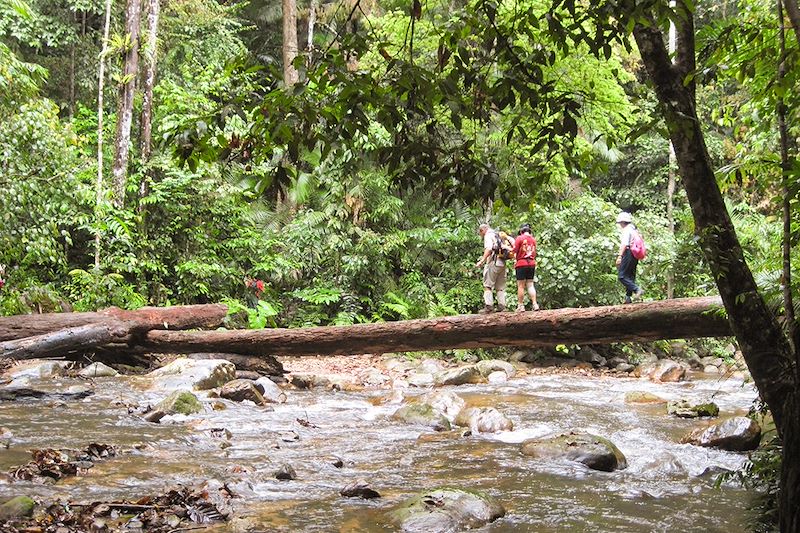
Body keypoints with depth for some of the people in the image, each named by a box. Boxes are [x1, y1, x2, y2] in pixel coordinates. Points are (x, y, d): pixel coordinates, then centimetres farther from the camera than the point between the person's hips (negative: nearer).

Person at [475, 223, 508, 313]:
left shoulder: (488, 235, -2)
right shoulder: (498, 235, 24)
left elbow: (489, 249, -18)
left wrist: (482, 261, -23)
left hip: (493, 263, -8)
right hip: (502, 263, 8)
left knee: (487, 285, -7)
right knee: (500, 287, 9)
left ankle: (488, 306, -16)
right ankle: (501, 306, 4)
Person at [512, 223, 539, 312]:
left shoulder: (519, 238, -7)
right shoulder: (533, 239, 9)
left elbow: (515, 251, -7)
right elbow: (534, 253, 13)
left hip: (521, 264, -5)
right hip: (532, 264, 5)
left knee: (521, 286, -1)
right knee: (530, 285, 9)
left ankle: (521, 306, -1)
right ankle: (534, 304, 2)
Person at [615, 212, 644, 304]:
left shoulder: (627, 229, -8)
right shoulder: (634, 230, 21)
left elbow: (624, 244, -19)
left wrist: (620, 256, -24)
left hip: (628, 253, -10)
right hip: (635, 255, 10)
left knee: (622, 276, -12)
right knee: (630, 276, 10)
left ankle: (637, 290, -25)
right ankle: (628, 297, 8)